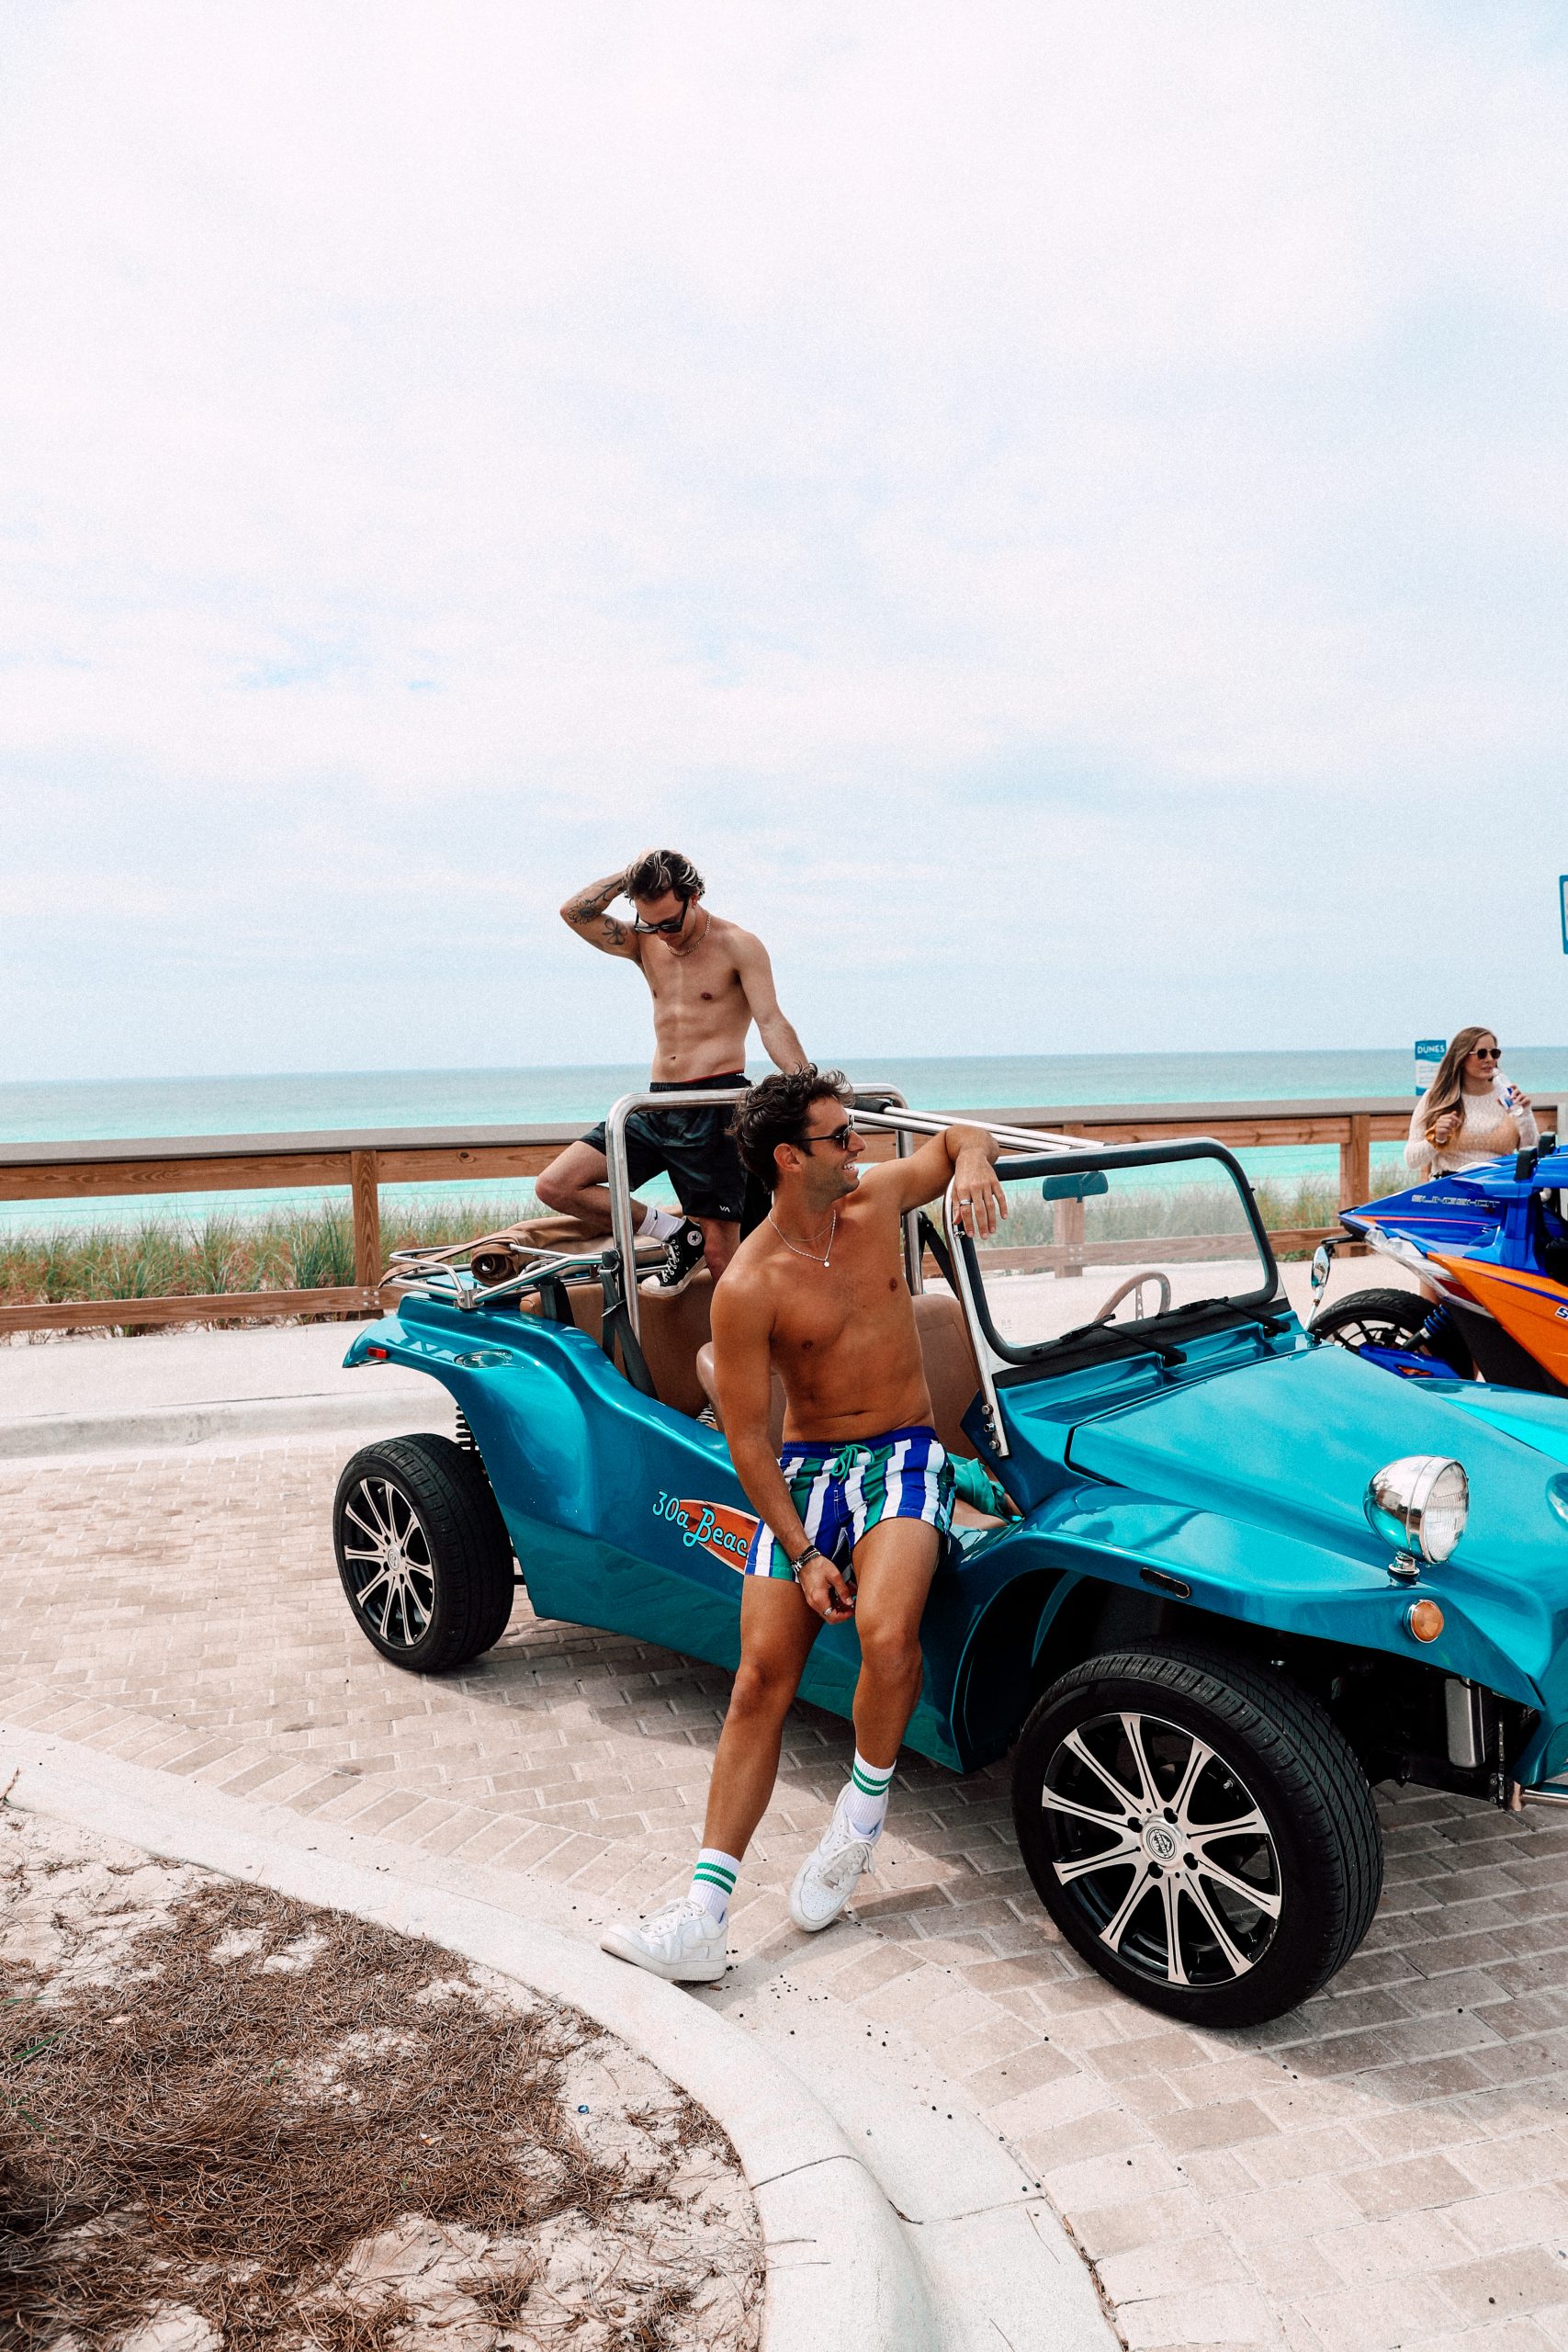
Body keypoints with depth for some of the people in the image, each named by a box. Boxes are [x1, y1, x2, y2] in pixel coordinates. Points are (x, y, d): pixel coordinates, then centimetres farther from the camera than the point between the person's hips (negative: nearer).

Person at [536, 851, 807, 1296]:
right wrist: (630, 875, -2)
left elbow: (771, 1023, -12)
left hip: (715, 1109, -6)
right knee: (553, 1187, -6)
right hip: (656, 1105, 6)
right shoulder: (644, 944, 13)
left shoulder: (737, 946, -2)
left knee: (719, 1255, -8)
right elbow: (574, 913, 3)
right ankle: (677, 1233, 1)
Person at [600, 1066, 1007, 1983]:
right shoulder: (748, 1289, -12)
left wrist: (972, 1166, -7)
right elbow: (747, 1437, -9)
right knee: (762, 1679, -8)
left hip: (905, 1457, 1)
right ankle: (703, 1915, -4)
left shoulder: (877, 1197, -1)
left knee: (887, 1633, -27)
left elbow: (962, 1135, 19)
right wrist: (802, 1554, -14)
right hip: (802, 1468, -1)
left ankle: (865, 1806, 1)